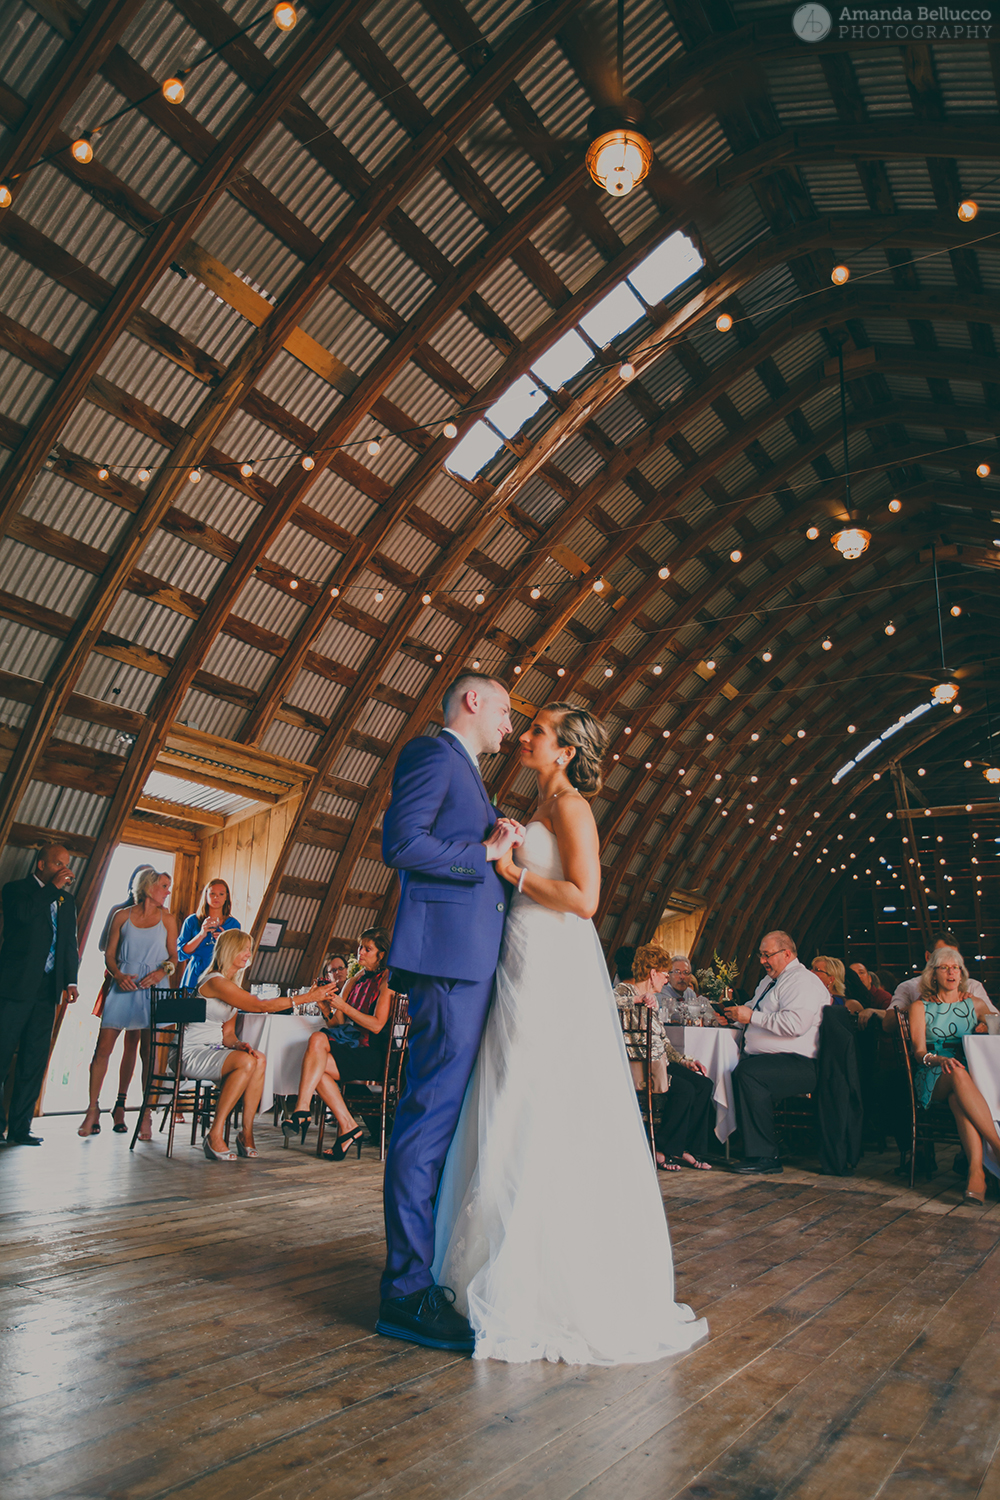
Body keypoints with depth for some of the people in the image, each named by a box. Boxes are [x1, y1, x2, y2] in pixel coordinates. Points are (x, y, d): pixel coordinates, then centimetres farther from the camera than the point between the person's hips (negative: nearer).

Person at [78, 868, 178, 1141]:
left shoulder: (167, 919, 11)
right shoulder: (122, 916, 9)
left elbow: (174, 957, 9)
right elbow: (109, 954, 8)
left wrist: (162, 971, -10)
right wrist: (118, 975, -10)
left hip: (153, 989, 0)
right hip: (123, 986, 0)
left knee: (148, 1050, -4)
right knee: (104, 1046, -5)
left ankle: (146, 1114, 1)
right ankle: (93, 1111, 7)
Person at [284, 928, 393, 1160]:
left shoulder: (387, 979, -3)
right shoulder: (355, 980, 19)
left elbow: (377, 1025, -13)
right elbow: (337, 1023, 13)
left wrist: (343, 1006, -14)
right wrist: (327, 1009, -8)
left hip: (374, 1054, -7)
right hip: (353, 1044, 7)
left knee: (318, 1042, -23)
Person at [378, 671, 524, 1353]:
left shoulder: (468, 773, 27)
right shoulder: (433, 751, -3)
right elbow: (402, 842, -16)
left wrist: (500, 845, 11)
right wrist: (486, 851, -11)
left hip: (474, 960, 10)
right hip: (448, 950, -10)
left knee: (453, 1112, 14)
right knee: (434, 1110, -8)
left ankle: (442, 1265, 26)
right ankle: (408, 1291, 1)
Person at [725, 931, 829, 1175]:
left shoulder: (802, 981, -8)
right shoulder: (769, 980, 23)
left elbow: (794, 1024, -24)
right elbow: (755, 1013, 35)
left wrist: (752, 1016, -18)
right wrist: (738, 1013, 12)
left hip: (799, 1064, -9)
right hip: (761, 1058, 9)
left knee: (748, 1072, -32)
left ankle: (764, 1156, -24)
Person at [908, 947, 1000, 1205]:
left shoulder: (976, 1005, 20)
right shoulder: (920, 1007, 13)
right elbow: (918, 1052, 1)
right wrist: (939, 1060, -20)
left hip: (972, 1074, 1)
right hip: (932, 1080, -1)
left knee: (958, 1096, -39)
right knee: (959, 1075, -39)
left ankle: (976, 1170, -51)